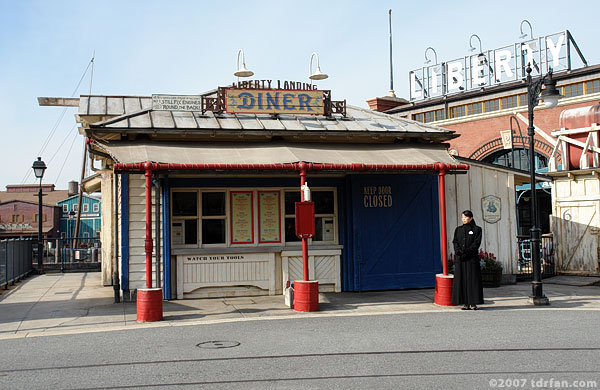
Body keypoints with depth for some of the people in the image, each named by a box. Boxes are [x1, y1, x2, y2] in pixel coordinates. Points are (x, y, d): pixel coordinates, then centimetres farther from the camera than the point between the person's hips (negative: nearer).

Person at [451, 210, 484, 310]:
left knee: (473, 279, -4)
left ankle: (473, 303, 0)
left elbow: (476, 243, -6)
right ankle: (466, 303, 4)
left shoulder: (476, 229, 3)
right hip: (460, 259, 4)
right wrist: (458, 251, -14)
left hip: (472, 258, -3)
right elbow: (455, 242, 5)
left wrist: (466, 252, -16)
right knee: (461, 280, 1)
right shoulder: (458, 230, 14)